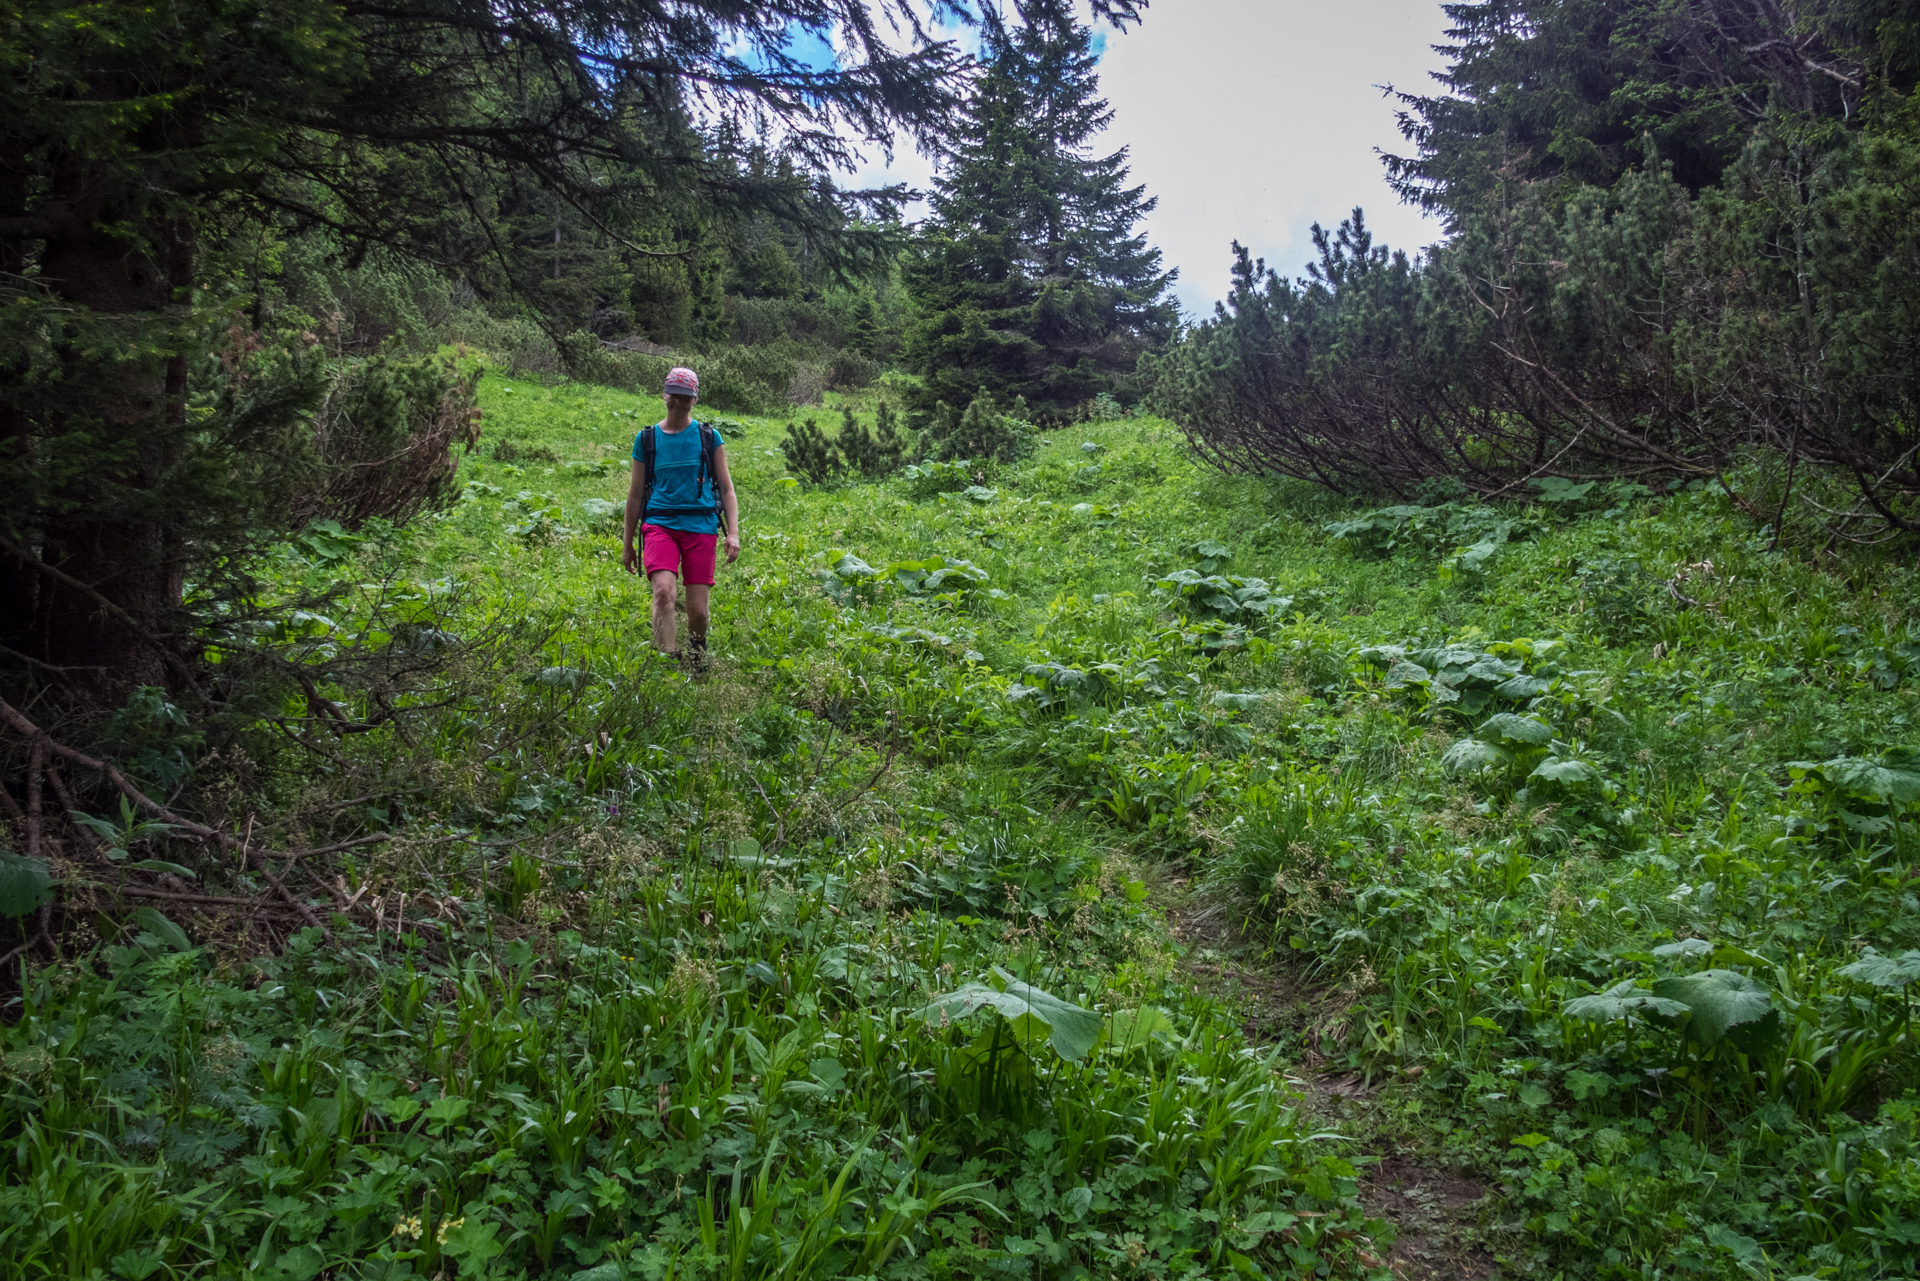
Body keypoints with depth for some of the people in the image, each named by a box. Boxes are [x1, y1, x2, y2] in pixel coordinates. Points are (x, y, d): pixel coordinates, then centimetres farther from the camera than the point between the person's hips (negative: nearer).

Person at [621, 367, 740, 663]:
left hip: (701, 527, 0)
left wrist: (733, 533, -4)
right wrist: (627, 544, 15)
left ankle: (696, 660, 28)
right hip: (660, 524, 0)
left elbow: (726, 487, 8)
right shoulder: (647, 438, 8)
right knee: (664, 590, -25)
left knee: (698, 610, 0)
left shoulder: (709, 438, 7)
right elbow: (635, 493, 14)